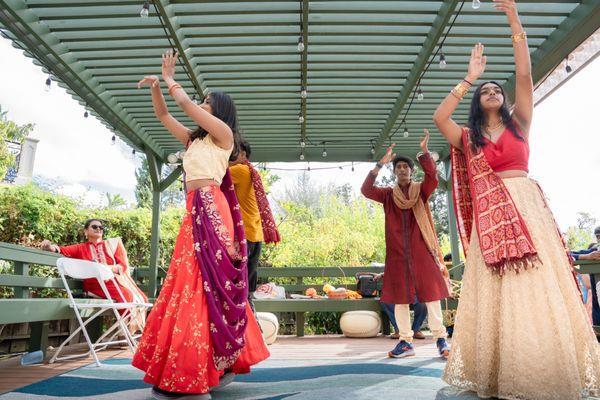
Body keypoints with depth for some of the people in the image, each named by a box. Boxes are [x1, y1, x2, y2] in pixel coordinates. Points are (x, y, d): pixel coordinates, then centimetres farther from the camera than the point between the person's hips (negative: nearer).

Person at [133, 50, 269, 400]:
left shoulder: (224, 133, 3)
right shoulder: (194, 139, 24)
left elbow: (185, 103, 0)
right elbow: (164, 115, 31)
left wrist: (170, 79, 16)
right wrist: (156, 87, 17)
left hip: (211, 209, -9)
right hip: (196, 211, 9)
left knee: (204, 281, -13)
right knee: (195, 282, 7)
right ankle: (218, 365, 14)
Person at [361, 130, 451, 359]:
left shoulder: (421, 191, 7)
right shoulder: (388, 195, 10)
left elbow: (432, 177, -14)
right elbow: (366, 190, -6)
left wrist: (424, 152, -23)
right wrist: (380, 164, -13)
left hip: (422, 252, -2)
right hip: (397, 254, 2)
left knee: (431, 295, -2)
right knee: (399, 299, 4)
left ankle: (441, 339, 7)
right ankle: (405, 342, 13)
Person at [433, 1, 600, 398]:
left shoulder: (519, 123, 13)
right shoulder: (468, 137, 13)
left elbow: (524, 74, 3)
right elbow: (439, 117, -4)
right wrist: (469, 78, 3)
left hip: (527, 207, 0)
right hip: (491, 215, 0)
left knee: (538, 290, -5)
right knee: (497, 295, -2)